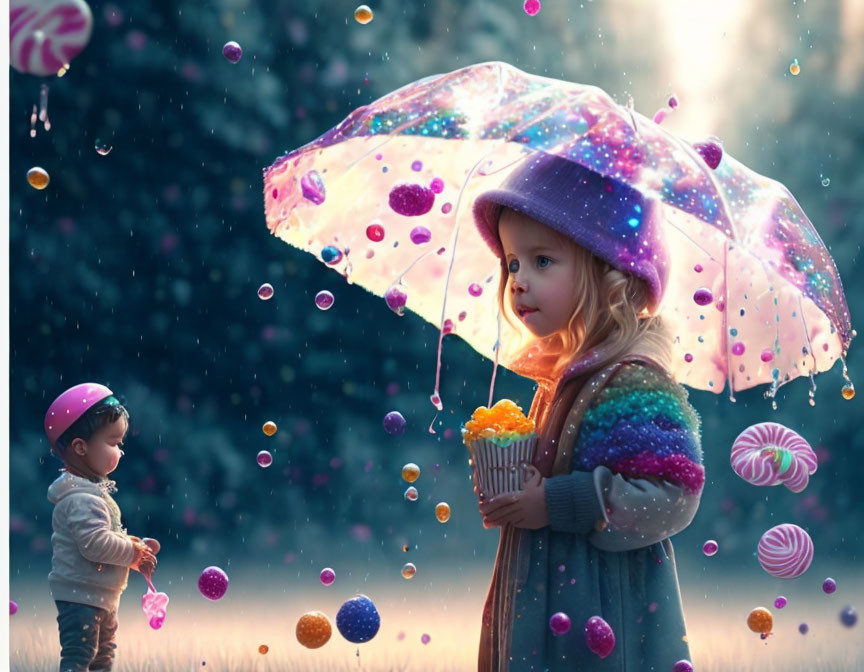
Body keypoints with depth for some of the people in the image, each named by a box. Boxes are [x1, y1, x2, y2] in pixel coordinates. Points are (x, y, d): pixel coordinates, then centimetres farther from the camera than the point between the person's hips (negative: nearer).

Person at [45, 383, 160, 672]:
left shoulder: (93, 490, 11)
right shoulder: (82, 499, -24)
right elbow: (95, 543, -32)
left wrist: (131, 545, 4)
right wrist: (133, 552, -18)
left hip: (102, 595, 11)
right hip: (81, 596, -11)